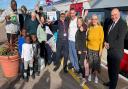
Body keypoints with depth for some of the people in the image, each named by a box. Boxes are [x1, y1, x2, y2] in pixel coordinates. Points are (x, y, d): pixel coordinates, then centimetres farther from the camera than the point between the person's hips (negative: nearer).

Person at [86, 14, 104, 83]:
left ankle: (96, 76, 25)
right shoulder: (89, 28, 1)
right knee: (90, 62, 12)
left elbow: (102, 39, -8)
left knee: (96, 63, 6)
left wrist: (101, 50, -11)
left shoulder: (100, 28, -8)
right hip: (89, 48, 3)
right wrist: (86, 47, 5)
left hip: (97, 49, -2)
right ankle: (90, 75, 31)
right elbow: (87, 38, 8)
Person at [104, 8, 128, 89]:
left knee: (115, 70, 7)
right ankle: (111, 82, 42)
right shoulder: (112, 23, 10)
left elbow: (120, 40, -22)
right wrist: (106, 42, -1)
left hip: (116, 52, -8)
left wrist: (109, 45, -16)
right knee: (110, 69, 22)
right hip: (110, 51, 8)